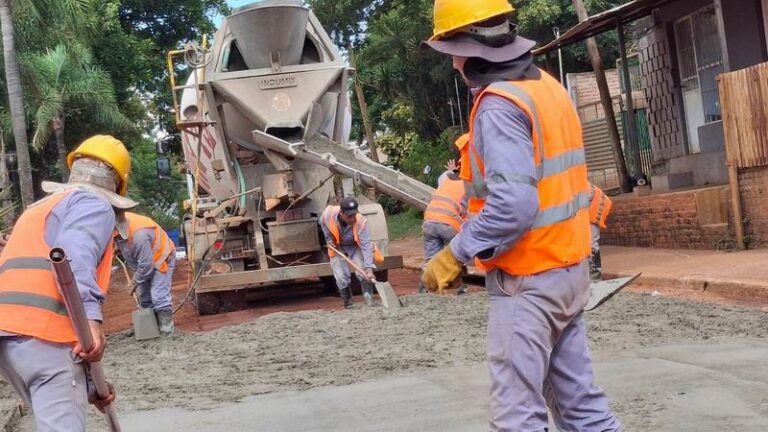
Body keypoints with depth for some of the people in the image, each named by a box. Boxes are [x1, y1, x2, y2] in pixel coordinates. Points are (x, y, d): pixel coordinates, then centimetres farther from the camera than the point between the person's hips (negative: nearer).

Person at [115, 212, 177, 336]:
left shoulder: (139, 234, -40)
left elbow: (146, 265, -30)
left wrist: (136, 281, -14)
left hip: (161, 258, -9)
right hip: (143, 260, 9)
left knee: (159, 296, -18)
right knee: (144, 298, 13)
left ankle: (167, 330, -11)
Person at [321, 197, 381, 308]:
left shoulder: (361, 222, -36)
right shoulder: (329, 214, -30)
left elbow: (366, 245, -39)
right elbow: (323, 223, -2)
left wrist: (369, 269, -47)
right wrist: (329, 238, -8)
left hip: (355, 246, -1)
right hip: (337, 247, 1)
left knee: (363, 272, -23)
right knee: (341, 278, -8)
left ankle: (369, 298, -7)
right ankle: (347, 302, 15)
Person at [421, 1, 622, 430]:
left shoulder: (499, 105, -18)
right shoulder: (550, 88, 10)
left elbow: (512, 205, -27)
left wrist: (455, 255, -18)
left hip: (527, 280, -9)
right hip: (570, 266, 9)